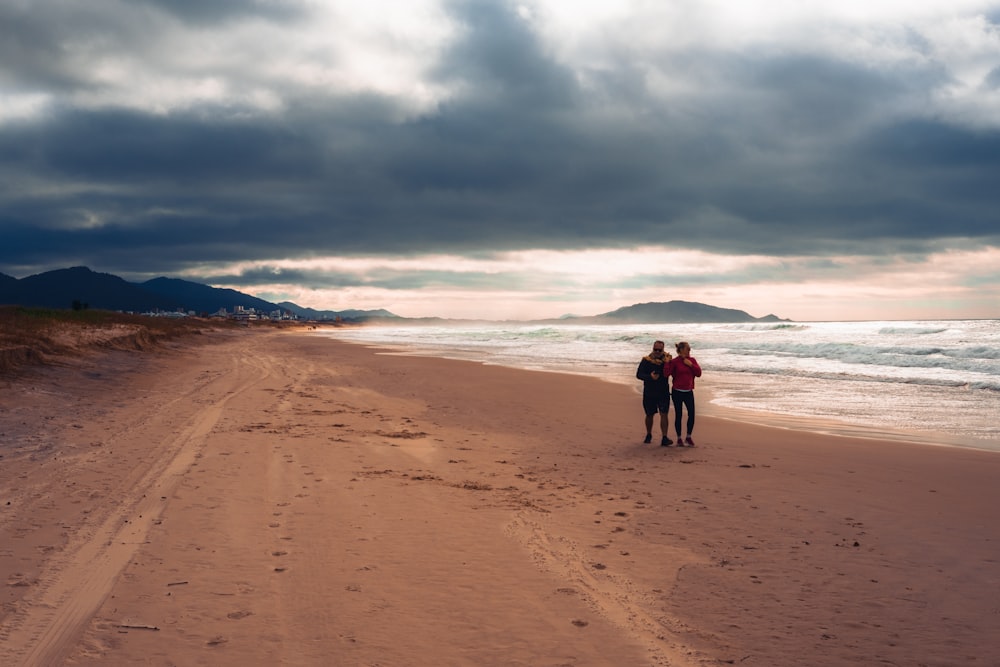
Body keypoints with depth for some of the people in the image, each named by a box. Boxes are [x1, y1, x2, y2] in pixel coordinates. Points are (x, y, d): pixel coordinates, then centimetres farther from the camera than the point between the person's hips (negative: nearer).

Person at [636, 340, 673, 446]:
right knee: (649, 415, 13)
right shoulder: (646, 360, -4)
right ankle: (649, 435, 33)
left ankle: (664, 438, -11)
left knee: (664, 414, -9)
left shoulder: (667, 359, -1)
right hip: (649, 392, 1)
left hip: (663, 392, -1)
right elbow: (639, 374, -8)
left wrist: (666, 363, -19)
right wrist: (650, 377, -23)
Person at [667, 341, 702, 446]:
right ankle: (679, 439, 13)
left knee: (691, 414, -4)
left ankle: (688, 437, 13)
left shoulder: (692, 360, 7)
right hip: (677, 392, -3)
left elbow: (699, 373, 0)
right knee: (678, 415, 2)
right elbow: (666, 374, -14)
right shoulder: (675, 361, -6)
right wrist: (667, 363, -23)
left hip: (689, 392, 3)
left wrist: (691, 365, -10)